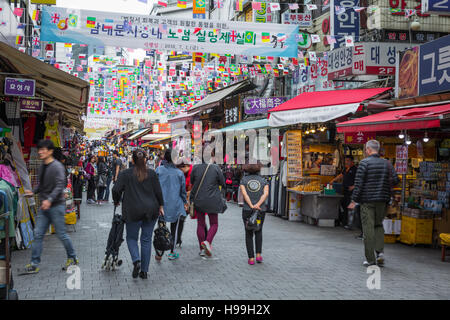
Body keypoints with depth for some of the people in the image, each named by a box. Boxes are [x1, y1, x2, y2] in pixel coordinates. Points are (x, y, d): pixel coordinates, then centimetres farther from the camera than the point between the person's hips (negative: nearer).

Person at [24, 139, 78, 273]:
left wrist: (50, 199, -30)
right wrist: (33, 192, 4)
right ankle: (35, 263, 6)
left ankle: (72, 258, 21)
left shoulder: (57, 166, -12)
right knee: (38, 234, 2)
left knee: (61, 234, 2)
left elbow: (60, 186, -20)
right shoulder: (42, 167, 13)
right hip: (44, 207, 7)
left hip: (56, 206, -7)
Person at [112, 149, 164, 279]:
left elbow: (116, 189, -9)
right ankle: (144, 271, 12)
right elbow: (158, 192, 1)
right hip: (151, 211, 2)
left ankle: (136, 260, -11)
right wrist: (161, 206, 13)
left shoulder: (125, 174, -3)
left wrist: (117, 202, 9)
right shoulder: (152, 173, 1)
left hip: (133, 212, -2)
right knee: (146, 239, 9)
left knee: (131, 237, 14)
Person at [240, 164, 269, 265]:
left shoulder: (243, 180, 2)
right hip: (261, 210, 1)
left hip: (247, 210, -1)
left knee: (249, 234, 13)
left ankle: (251, 258, 7)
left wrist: (251, 206, -22)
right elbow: (266, 193, -12)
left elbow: (244, 193, -15)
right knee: (258, 231, 23)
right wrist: (258, 204, -22)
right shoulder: (263, 181, 5)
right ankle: (258, 255, 12)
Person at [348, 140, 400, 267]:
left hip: (367, 200, -4)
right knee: (379, 225, 19)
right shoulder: (387, 163, 6)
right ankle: (380, 251, 3)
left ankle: (370, 259, 3)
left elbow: (358, 183, -11)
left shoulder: (364, 163, -7)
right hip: (382, 200, 4)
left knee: (368, 228, 1)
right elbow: (395, 180, 2)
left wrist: (354, 200, -7)